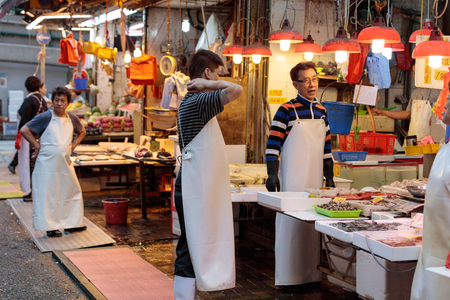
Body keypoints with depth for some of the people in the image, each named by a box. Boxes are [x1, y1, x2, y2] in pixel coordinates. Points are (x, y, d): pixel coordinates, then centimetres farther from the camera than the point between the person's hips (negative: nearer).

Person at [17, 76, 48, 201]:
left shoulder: (28, 100, -14)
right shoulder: (42, 100, 9)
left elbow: (24, 121, -17)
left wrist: (18, 138, -13)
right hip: (41, 136, 8)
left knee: (29, 163, -2)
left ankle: (32, 192, 0)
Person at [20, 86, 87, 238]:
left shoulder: (72, 118, 5)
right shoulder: (45, 117, -11)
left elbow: (82, 132, 24)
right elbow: (24, 130, -11)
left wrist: (73, 145, 10)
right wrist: (37, 146, -10)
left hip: (65, 163, 6)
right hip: (47, 163, -6)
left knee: (73, 191, 11)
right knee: (47, 194, 0)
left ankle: (72, 223, 24)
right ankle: (50, 226, 10)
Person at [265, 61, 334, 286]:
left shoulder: (321, 112, 13)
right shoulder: (287, 111, -6)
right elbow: (273, 145, -9)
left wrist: (329, 178, 15)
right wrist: (272, 175, -15)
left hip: (315, 179, 6)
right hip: (292, 180, -6)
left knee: (314, 226, 8)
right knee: (291, 224, -2)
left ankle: (312, 274, 18)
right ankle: (287, 278, 6)